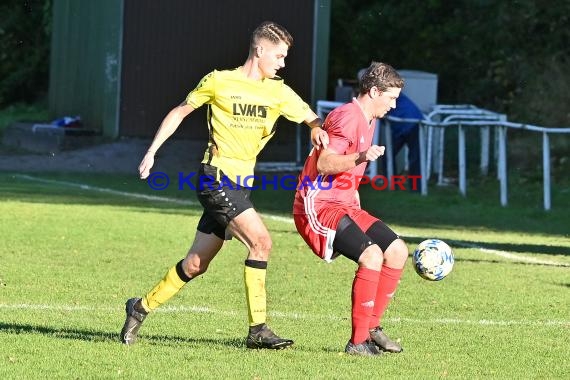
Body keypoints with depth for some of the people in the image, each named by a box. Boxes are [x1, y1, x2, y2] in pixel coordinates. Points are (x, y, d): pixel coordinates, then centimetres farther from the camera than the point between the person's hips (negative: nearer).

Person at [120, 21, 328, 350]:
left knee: (196, 264, 10)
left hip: (240, 186, 6)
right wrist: (152, 151, 3)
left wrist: (318, 129, -13)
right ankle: (257, 330, -16)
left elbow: (312, 118, 12)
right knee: (261, 240, -20)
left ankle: (141, 308, 27)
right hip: (216, 177, -6)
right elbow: (181, 112, 7)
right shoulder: (219, 82, -3)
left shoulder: (279, 92, 9)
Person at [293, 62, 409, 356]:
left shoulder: (368, 121, 18)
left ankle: (371, 327, 8)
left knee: (397, 250, 2)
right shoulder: (347, 116, -15)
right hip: (318, 206, -10)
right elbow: (323, 163, -25)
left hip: (343, 205, 10)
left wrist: (357, 207, 28)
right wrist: (361, 157, -38)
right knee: (372, 255, -26)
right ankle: (358, 341, -20)